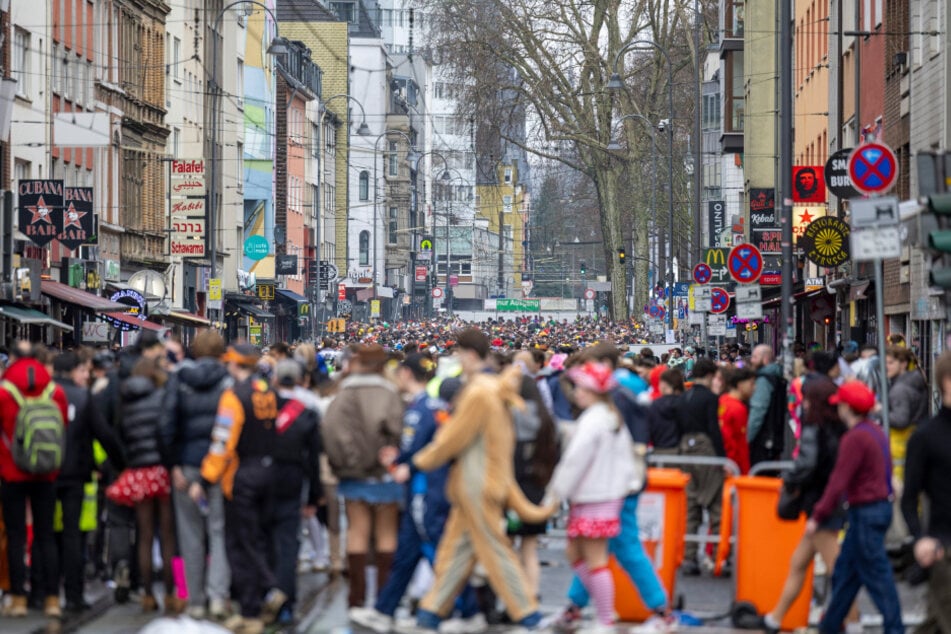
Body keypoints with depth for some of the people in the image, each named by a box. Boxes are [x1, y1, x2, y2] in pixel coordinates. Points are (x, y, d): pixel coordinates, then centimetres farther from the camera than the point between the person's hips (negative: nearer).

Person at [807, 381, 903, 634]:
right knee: (845, 570, 16)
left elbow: (839, 482, -20)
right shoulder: (875, 431, 11)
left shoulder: (855, 438, -18)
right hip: (880, 506, 10)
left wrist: (817, 517, -16)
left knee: (876, 574, -4)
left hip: (866, 513, -10)